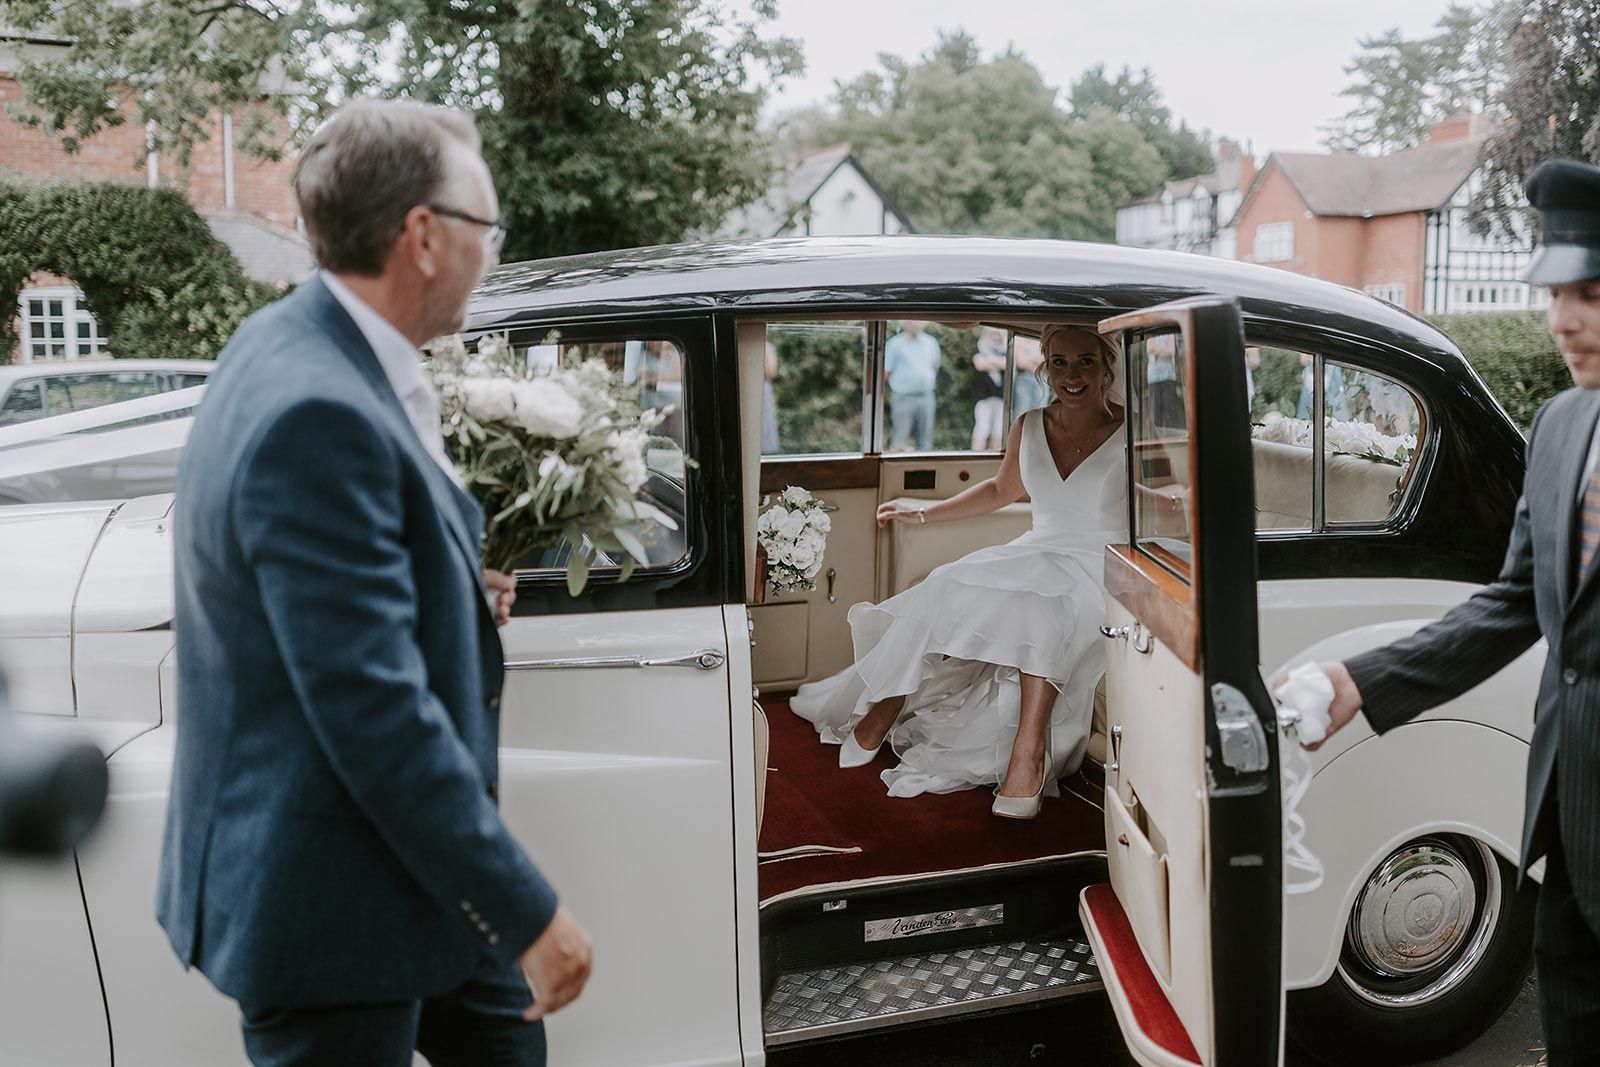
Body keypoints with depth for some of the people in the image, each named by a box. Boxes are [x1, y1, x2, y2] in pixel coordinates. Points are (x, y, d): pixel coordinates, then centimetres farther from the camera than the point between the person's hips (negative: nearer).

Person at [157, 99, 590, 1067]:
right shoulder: (320, 416, -28)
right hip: (327, 900, -10)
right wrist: (528, 914, -23)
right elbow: (373, 708, -30)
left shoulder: (291, 341, 3)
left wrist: (452, 585, 0)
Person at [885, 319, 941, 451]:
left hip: (926, 397, 5)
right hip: (903, 399, -5)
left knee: (926, 439, 9)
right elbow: (885, 374, -4)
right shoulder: (895, 344, -6)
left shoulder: (931, 342, 8)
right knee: (900, 441, -4)